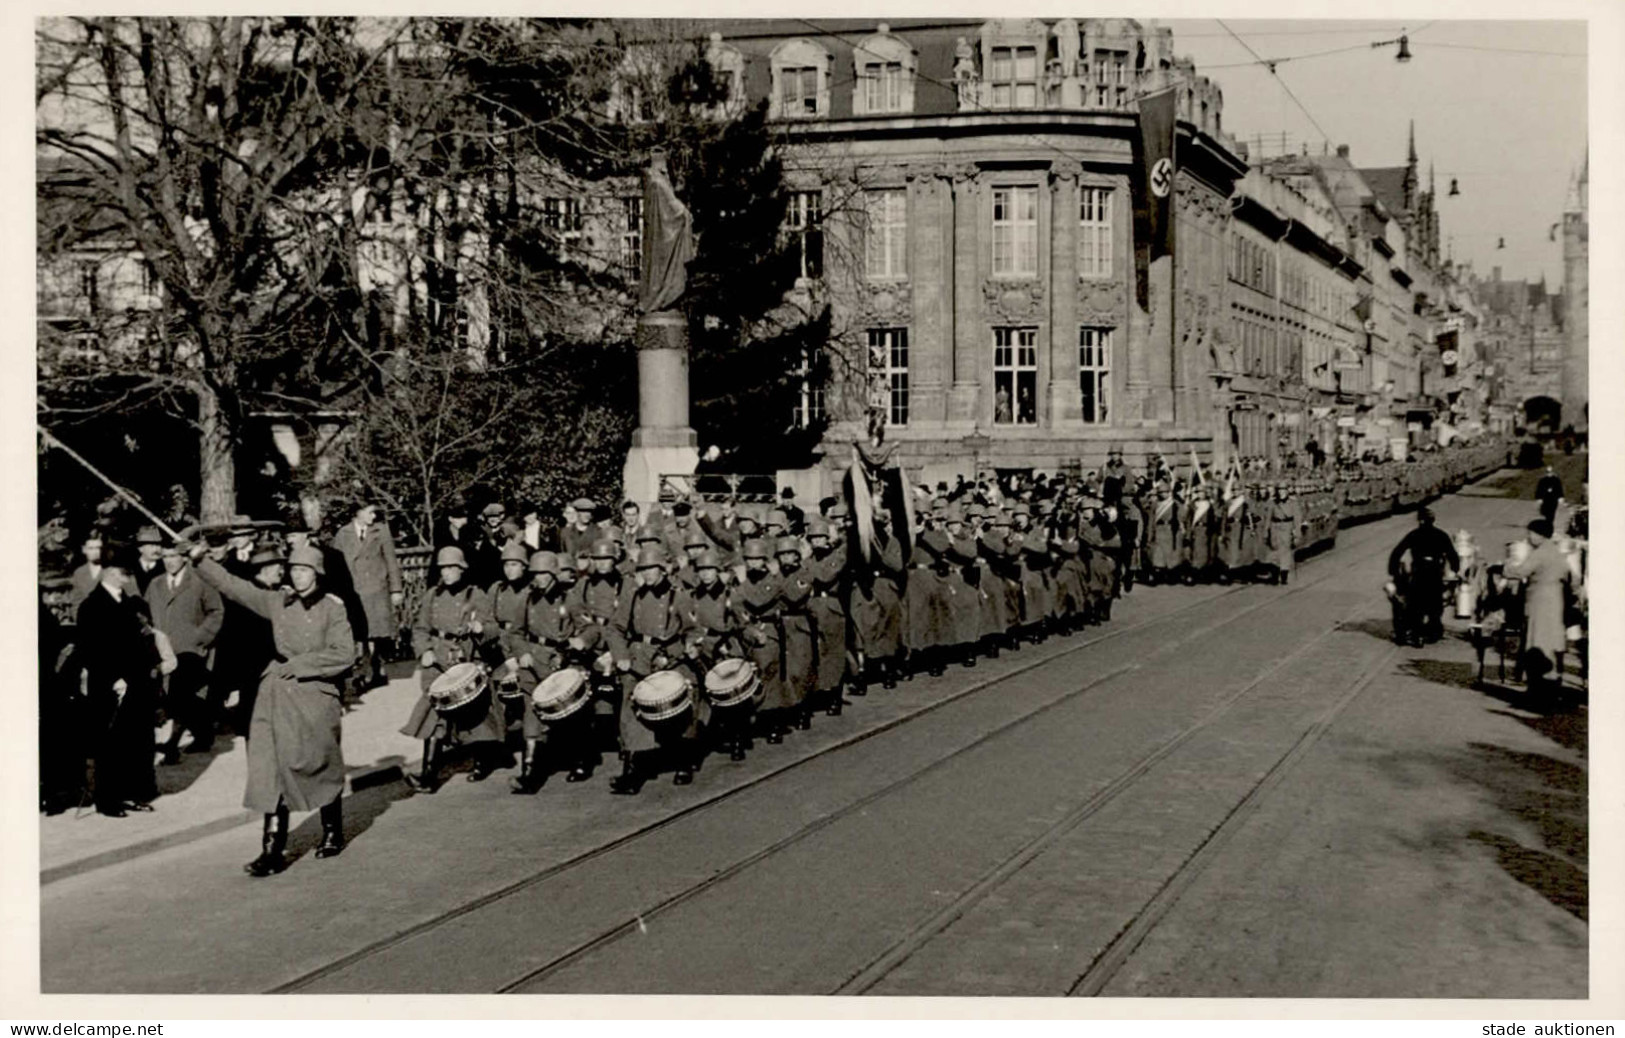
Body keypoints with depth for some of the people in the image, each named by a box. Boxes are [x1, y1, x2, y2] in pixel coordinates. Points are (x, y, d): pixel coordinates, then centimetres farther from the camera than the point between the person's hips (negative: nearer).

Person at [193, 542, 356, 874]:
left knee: (320, 766, 8)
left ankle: (333, 832, 29)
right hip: (277, 693, 3)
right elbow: (233, 586, 7)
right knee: (271, 769, -4)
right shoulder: (278, 601, 8)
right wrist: (200, 561, -2)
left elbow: (344, 654, -10)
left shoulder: (332, 608, -3)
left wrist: (300, 663, -12)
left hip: (315, 695, -3)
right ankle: (272, 849, -3)